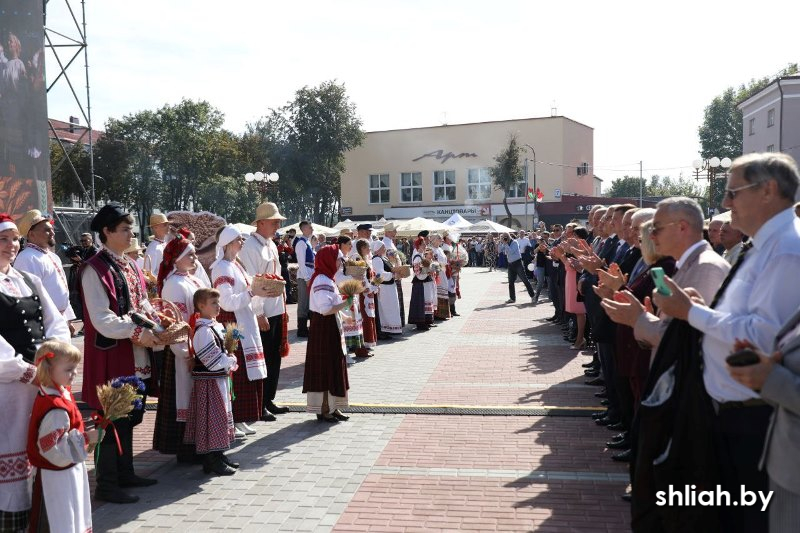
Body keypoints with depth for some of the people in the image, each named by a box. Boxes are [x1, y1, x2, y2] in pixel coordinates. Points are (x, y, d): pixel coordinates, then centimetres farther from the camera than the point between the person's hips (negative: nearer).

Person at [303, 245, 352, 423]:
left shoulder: (327, 279, 14)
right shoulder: (322, 281, -18)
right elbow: (325, 310, -25)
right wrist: (346, 303, -20)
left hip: (331, 328, 10)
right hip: (323, 329, -10)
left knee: (333, 367, 14)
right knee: (325, 368, -2)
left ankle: (331, 407, 23)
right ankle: (323, 410, 7)